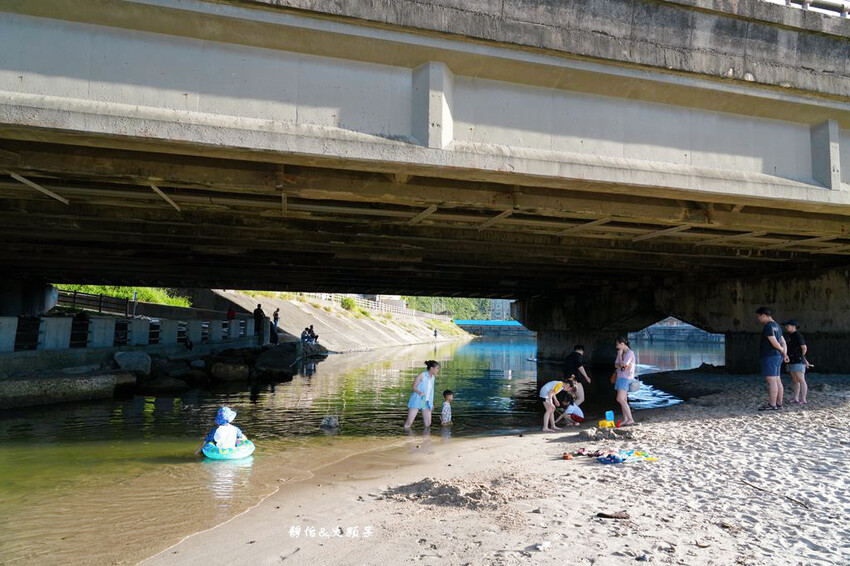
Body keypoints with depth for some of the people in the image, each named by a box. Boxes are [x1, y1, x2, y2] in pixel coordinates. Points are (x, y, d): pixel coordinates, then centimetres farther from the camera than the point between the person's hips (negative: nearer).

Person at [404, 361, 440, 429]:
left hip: (426, 402, 6)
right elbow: (413, 387, -9)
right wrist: (420, 392, -28)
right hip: (417, 401, -5)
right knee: (409, 422, -8)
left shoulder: (433, 377, 7)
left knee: (427, 424, 3)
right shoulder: (422, 375, -11)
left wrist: (432, 403, 16)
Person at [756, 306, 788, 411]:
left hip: (770, 356, -10)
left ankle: (772, 404, -11)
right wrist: (785, 354, 10)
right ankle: (779, 403, 14)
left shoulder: (768, 326, -14)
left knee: (771, 381, -10)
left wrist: (782, 350, -2)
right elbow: (783, 342, 19)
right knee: (777, 381, 11)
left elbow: (774, 342, -20)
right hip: (777, 357, 10)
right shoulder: (776, 326, 18)